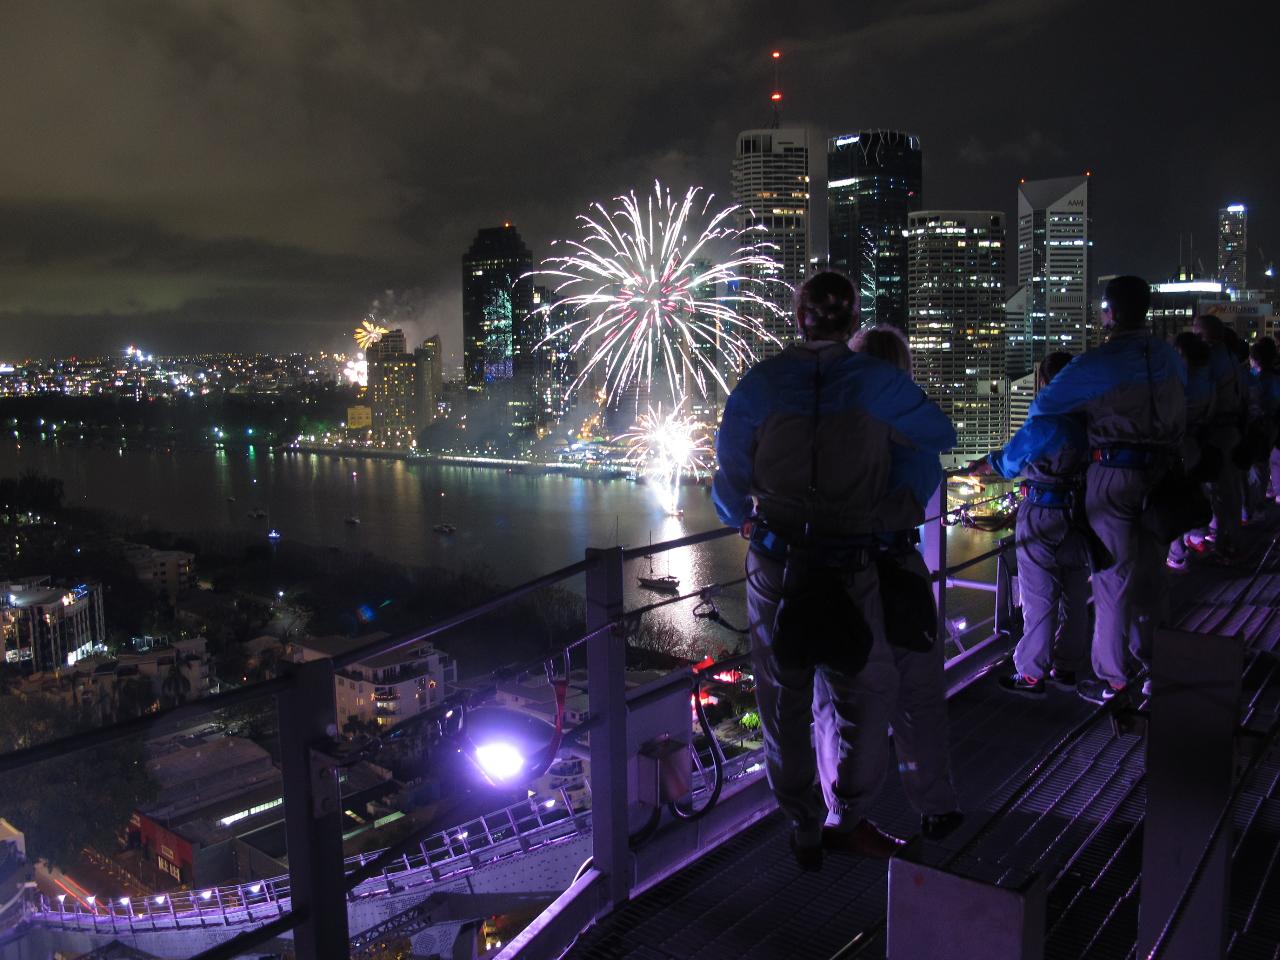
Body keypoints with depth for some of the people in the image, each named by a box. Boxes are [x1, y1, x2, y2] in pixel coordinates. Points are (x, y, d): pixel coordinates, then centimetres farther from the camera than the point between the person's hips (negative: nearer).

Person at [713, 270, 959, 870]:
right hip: (850, 568, -1)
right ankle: (846, 821, 29)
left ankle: (805, 830, 28)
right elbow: (941, 436, 9)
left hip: (772, 566, 2)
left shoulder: (761, 382, -3)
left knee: (784, 703, 15)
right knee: (866, 693, 18)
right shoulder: (878, 382, -6)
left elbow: (730, 474, 1)